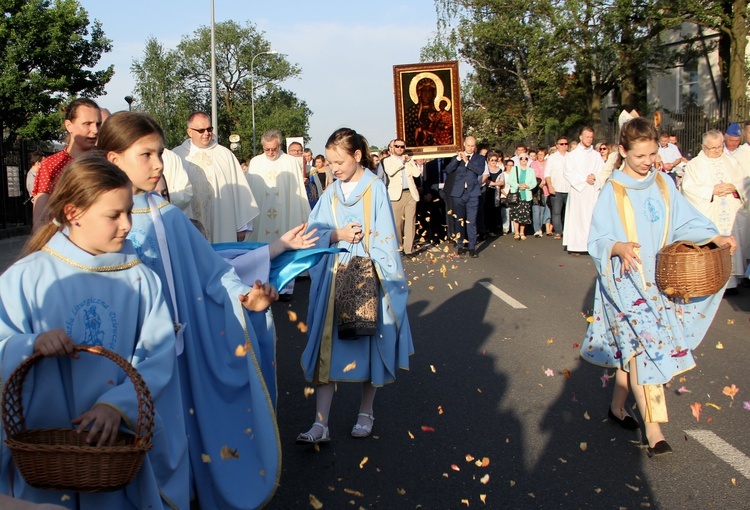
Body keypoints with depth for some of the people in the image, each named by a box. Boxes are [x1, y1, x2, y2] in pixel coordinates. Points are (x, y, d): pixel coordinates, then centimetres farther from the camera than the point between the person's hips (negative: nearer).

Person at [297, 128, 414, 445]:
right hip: (334, 279, 3)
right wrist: (338, 235, -13)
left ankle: (366, 412, 25)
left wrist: (376, 279, -11)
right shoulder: (331, 193, 7)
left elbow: (384, 239, -6)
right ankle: (320, 425, -1)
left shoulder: (375, 189, -5)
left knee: (369, 345, 7)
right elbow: (314, 233, 4)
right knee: (327, 348, -2)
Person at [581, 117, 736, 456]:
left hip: (658, 279, 5)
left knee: (633, 344, 11)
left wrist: (715, 237, -8)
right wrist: (619, 247, -31)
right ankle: (653, 426, -11)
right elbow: (598, 239, -11)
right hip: (626, 279, -5)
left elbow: (686, 221, 8)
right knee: (643, 343, -13)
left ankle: (618, 405, 30)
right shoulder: (613, 191, -8)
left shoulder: (663, 184, 6)